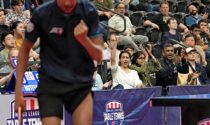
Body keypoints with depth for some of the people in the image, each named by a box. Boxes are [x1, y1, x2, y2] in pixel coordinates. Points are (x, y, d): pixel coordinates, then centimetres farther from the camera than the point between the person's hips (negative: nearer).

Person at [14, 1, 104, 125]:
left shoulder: (89, 11, -7)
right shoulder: (41, 14, -10)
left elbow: (99, 56, -4)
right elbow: (25, 50, 4)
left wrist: (84, 40, -26)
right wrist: (18, 90, 0)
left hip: (81, 83, 1)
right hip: (50, 83, -1)